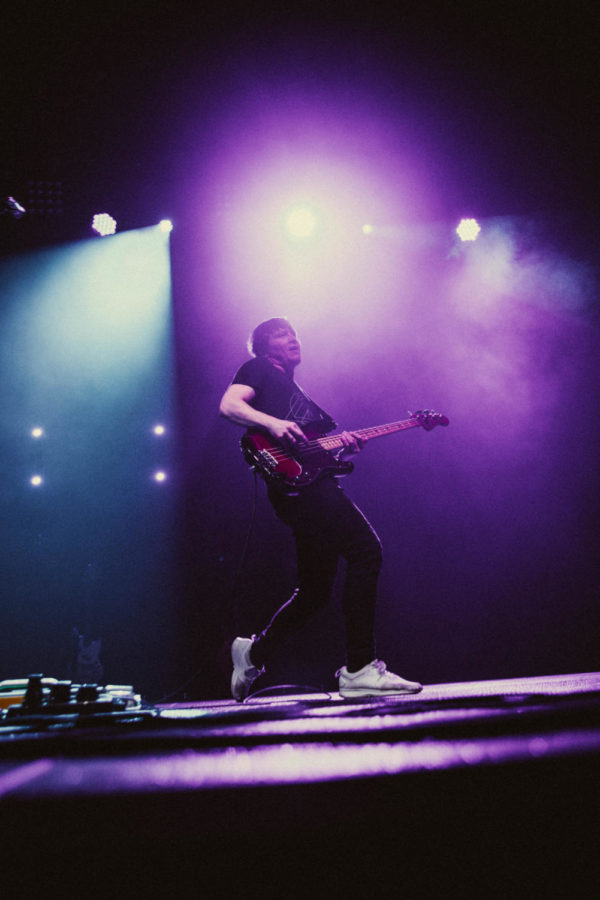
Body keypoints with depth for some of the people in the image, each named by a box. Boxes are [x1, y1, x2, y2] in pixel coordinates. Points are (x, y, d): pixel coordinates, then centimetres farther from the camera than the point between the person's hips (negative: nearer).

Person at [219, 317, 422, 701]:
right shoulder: (258, 370, 11)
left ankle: (254, 653, 23)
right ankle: (359, 670, -16)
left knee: (315, 592, 8)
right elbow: (229, 405, -7)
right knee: (366, 551, -19)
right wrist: (273, 423, -22)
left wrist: (341, 443, 6)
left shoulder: (297, 392, 32)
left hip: (313, 484, 9)